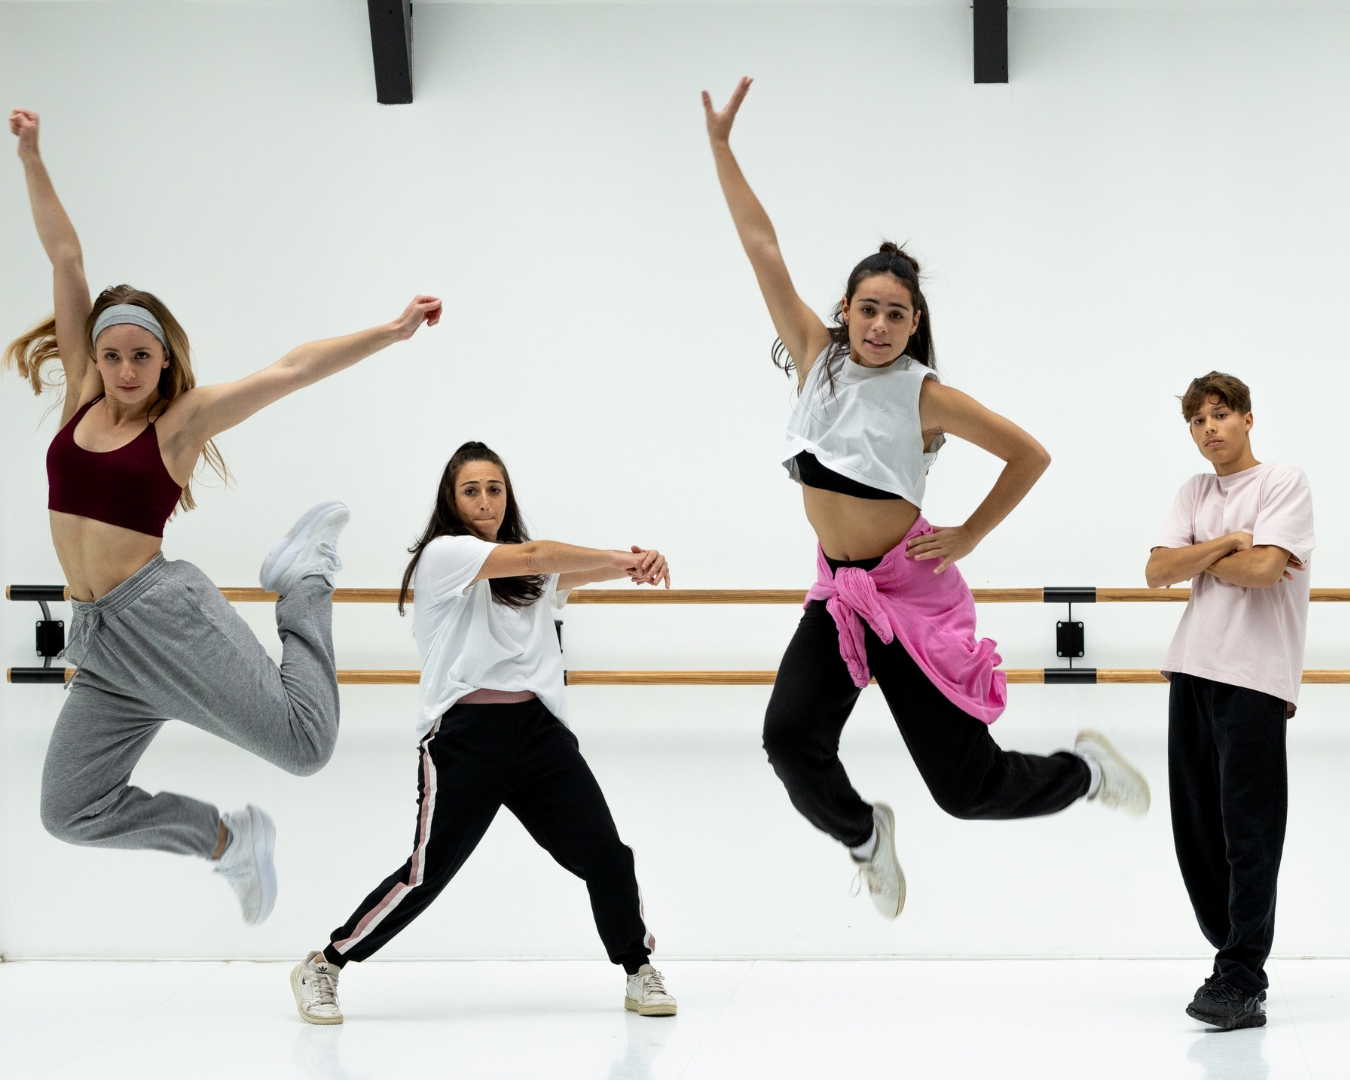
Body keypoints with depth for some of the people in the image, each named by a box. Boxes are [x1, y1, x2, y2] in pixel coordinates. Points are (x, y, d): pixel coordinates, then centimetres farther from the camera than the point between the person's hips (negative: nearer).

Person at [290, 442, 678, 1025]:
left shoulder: (531, 576, 21)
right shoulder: (443, 555, -2)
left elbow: (580, 571, 6)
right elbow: (533, 554, -13)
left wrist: (631, 566, -16)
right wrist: (625, 558, -13)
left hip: (539, 730, 6)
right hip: (465, 736, -6)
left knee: (605, 855, -1)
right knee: (427, 875, -4)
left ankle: (639, 970, 17)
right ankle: (321, 967, 12)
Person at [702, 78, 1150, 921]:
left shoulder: (925, 396, -11)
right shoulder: (818, 357, -2)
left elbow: (1031, 454, -3)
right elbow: (763, 248, -3)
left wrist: (969, 536, -5)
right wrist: (721, 146, -5)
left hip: (912, 592, -4)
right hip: (838, 594, 4)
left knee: (966, 783, -2)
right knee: (791, 738, -19)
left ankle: (1089, 771, 29)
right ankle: (864, 833, 13)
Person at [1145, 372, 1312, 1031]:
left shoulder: (1285, 483, -1)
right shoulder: (1194, 493, 17)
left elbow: (1263, 568, -15)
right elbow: (1158, 572, 5)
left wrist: (1197, 559, 1)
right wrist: (1226, 543, -7)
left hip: (1255, 678, -6)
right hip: (1193, 670, 6)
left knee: (1248, 834, -8)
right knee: (1196, 830, 7)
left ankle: (1240, 983, -8)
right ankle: (1238, 957, 17)